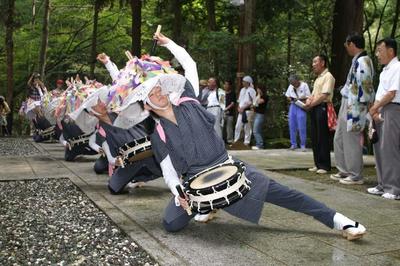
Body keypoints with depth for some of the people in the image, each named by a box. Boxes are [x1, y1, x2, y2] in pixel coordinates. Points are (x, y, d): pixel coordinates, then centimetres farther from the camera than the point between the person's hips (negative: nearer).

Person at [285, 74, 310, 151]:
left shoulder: (304, 85, -7)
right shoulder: (290, 87, 7)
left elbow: (308, 98, -7)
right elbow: (287, 96, 15)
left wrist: (300, 101, -19)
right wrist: (291, 99, -7)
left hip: (301, 107, -5)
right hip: (293, 106, 5)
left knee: (302, 127, -6)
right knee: (292, 126, 5)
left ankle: (303, 145, 4)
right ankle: (293, 144, 15)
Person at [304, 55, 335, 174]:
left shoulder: (328, 76, -8)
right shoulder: (318, 78, 22)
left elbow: (324, 95, -17)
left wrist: (311, 104, -12)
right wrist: (308, 100, 1)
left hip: (322, 108, -9)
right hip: (314, 109, 9)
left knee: (322, 138, -6)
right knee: (315, 138, 9)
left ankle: (324, 166, 0)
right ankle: (318, 164, 17)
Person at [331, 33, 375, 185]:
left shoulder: (362, 61, -16)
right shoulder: (357, 61, 15)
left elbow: (366, 87, -21)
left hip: (354, 107, -10)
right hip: (346, 105, 10)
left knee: (352, 142, -2)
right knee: (339, 139, 16)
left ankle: (356, 176, 9)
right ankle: (345, 171, 27)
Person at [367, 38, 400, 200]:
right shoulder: (385, 70, 19)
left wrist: (375, 108, -6)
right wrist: (375, 110, 5)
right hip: (380, 111, 9)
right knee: (379, 148, 10)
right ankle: (383, 185, 18)